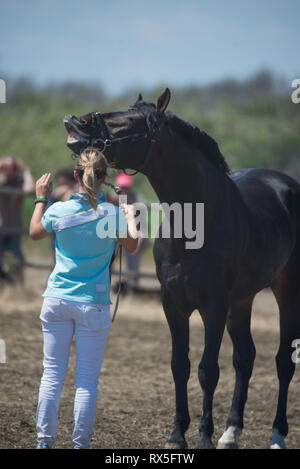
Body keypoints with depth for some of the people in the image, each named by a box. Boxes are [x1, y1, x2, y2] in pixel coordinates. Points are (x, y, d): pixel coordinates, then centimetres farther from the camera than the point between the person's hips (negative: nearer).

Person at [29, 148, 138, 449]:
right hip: (93, 305, -1)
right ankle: (80, 444, 6)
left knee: (52, 374, 7)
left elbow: (35, 232, 14)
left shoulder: (58, 211, -7)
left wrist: (41, 199, 26)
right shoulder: (113, 214, -10)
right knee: (87, 379, 5)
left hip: (57, 300, 1)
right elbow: (131, 246, 9)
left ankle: (44, 441, 7)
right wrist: (130, 217, 26)